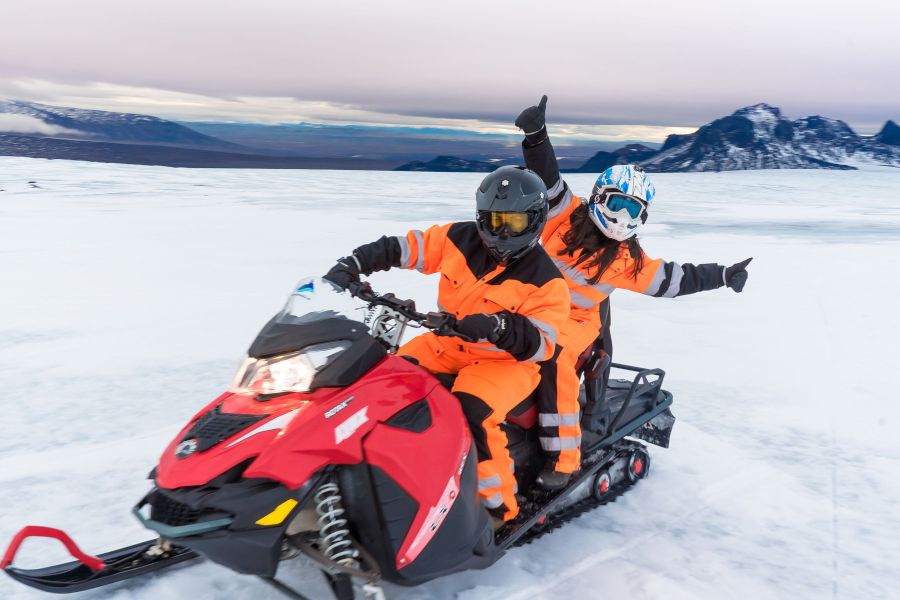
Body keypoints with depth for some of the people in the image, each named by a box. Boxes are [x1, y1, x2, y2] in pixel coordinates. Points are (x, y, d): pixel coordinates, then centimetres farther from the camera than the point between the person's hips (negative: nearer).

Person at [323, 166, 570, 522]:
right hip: (448, 345, 6)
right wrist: (349, 267, -10)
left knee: (472, 413, -31)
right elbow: (400, 248, 2)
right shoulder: (459, 240, -3)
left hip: (506, 362, -5)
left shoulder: (545, 280, -14)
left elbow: (541, 345, -22)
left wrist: (500, 327, -42)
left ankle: (499, 506, -14)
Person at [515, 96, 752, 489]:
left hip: (575, 321, -2)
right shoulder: (567, 214, 1)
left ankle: (562, 460, -26)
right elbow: (545, 177, -7)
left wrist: (722, 276, 8)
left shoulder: (629, 261, 3)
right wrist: (537, 137, -23)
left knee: (554, 361, -32)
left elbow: (673, 279, 12)